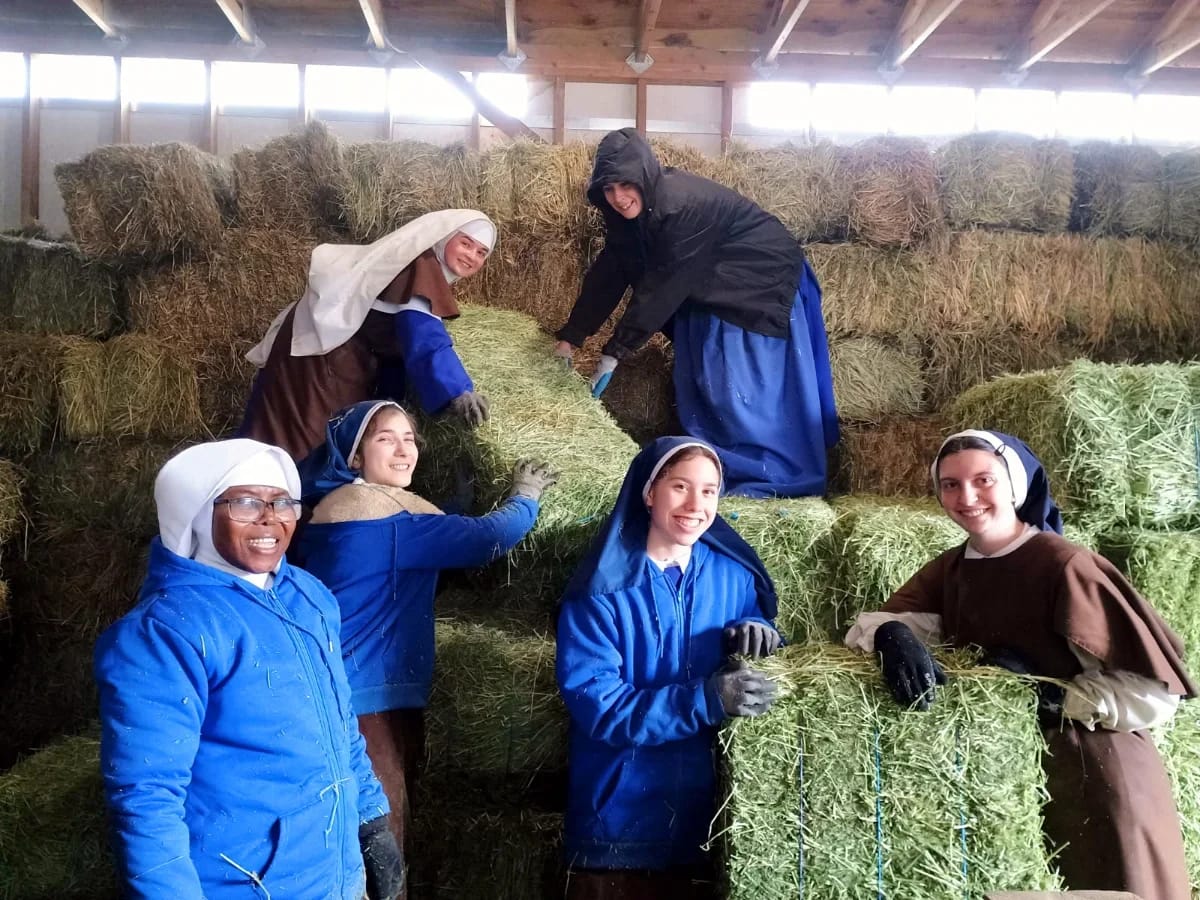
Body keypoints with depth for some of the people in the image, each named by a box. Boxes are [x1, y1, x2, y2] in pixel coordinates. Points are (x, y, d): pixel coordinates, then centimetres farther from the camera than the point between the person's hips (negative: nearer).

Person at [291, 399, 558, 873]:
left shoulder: (342, 504, 13)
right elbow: (487, 537, -18)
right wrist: (525, 495, 0)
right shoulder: (380, 512, -17)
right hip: (370, 700, -10)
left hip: (360, 694, 10)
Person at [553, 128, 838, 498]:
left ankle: (776, 482, 3)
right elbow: (608, 273, -3)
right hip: (709, 294, 8)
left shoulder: (682, 204, -32)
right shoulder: (630, 212, -7)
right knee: (701, 384, 6)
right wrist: (570, 336, -4)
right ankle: (716, 475, 18)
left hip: (763, 286, -8)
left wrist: (614, 352, -27)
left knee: (745, 388, -10)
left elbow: (661, 287, -31)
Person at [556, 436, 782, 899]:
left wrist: (762, 635, -14)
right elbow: (596, 707, -19)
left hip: (709, 816, 3)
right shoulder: (601, 589, -13)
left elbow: (760, 664, 9)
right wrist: (706, 700, -30)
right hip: (619, 820, -3)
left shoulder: (735, 576, -1)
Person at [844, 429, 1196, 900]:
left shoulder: (1063, 565, -19)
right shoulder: (950, 568, 0)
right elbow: (866, 624, -8)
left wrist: (1051, 697, -27)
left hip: (1095, 775, -5)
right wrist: (892, 636, -28)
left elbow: (1155, 693, -20)